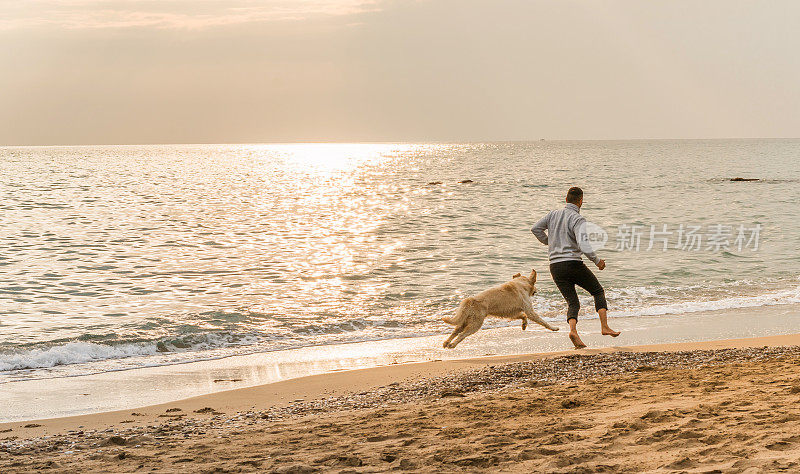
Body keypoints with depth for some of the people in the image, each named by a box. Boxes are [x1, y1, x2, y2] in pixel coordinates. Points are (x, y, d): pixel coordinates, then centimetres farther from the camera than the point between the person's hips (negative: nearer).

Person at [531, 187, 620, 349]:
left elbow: (536, 229, 12)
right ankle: (604, 326, 2)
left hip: (555, 266, 5)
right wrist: (597, 261, -7)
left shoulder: (553, 214, 8)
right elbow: (583, 245, -21)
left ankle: (573, 330, -17)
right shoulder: (578, 220, -11)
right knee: (598, 292, 13)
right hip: (573, 263, -5)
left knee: (573, 303, 8)